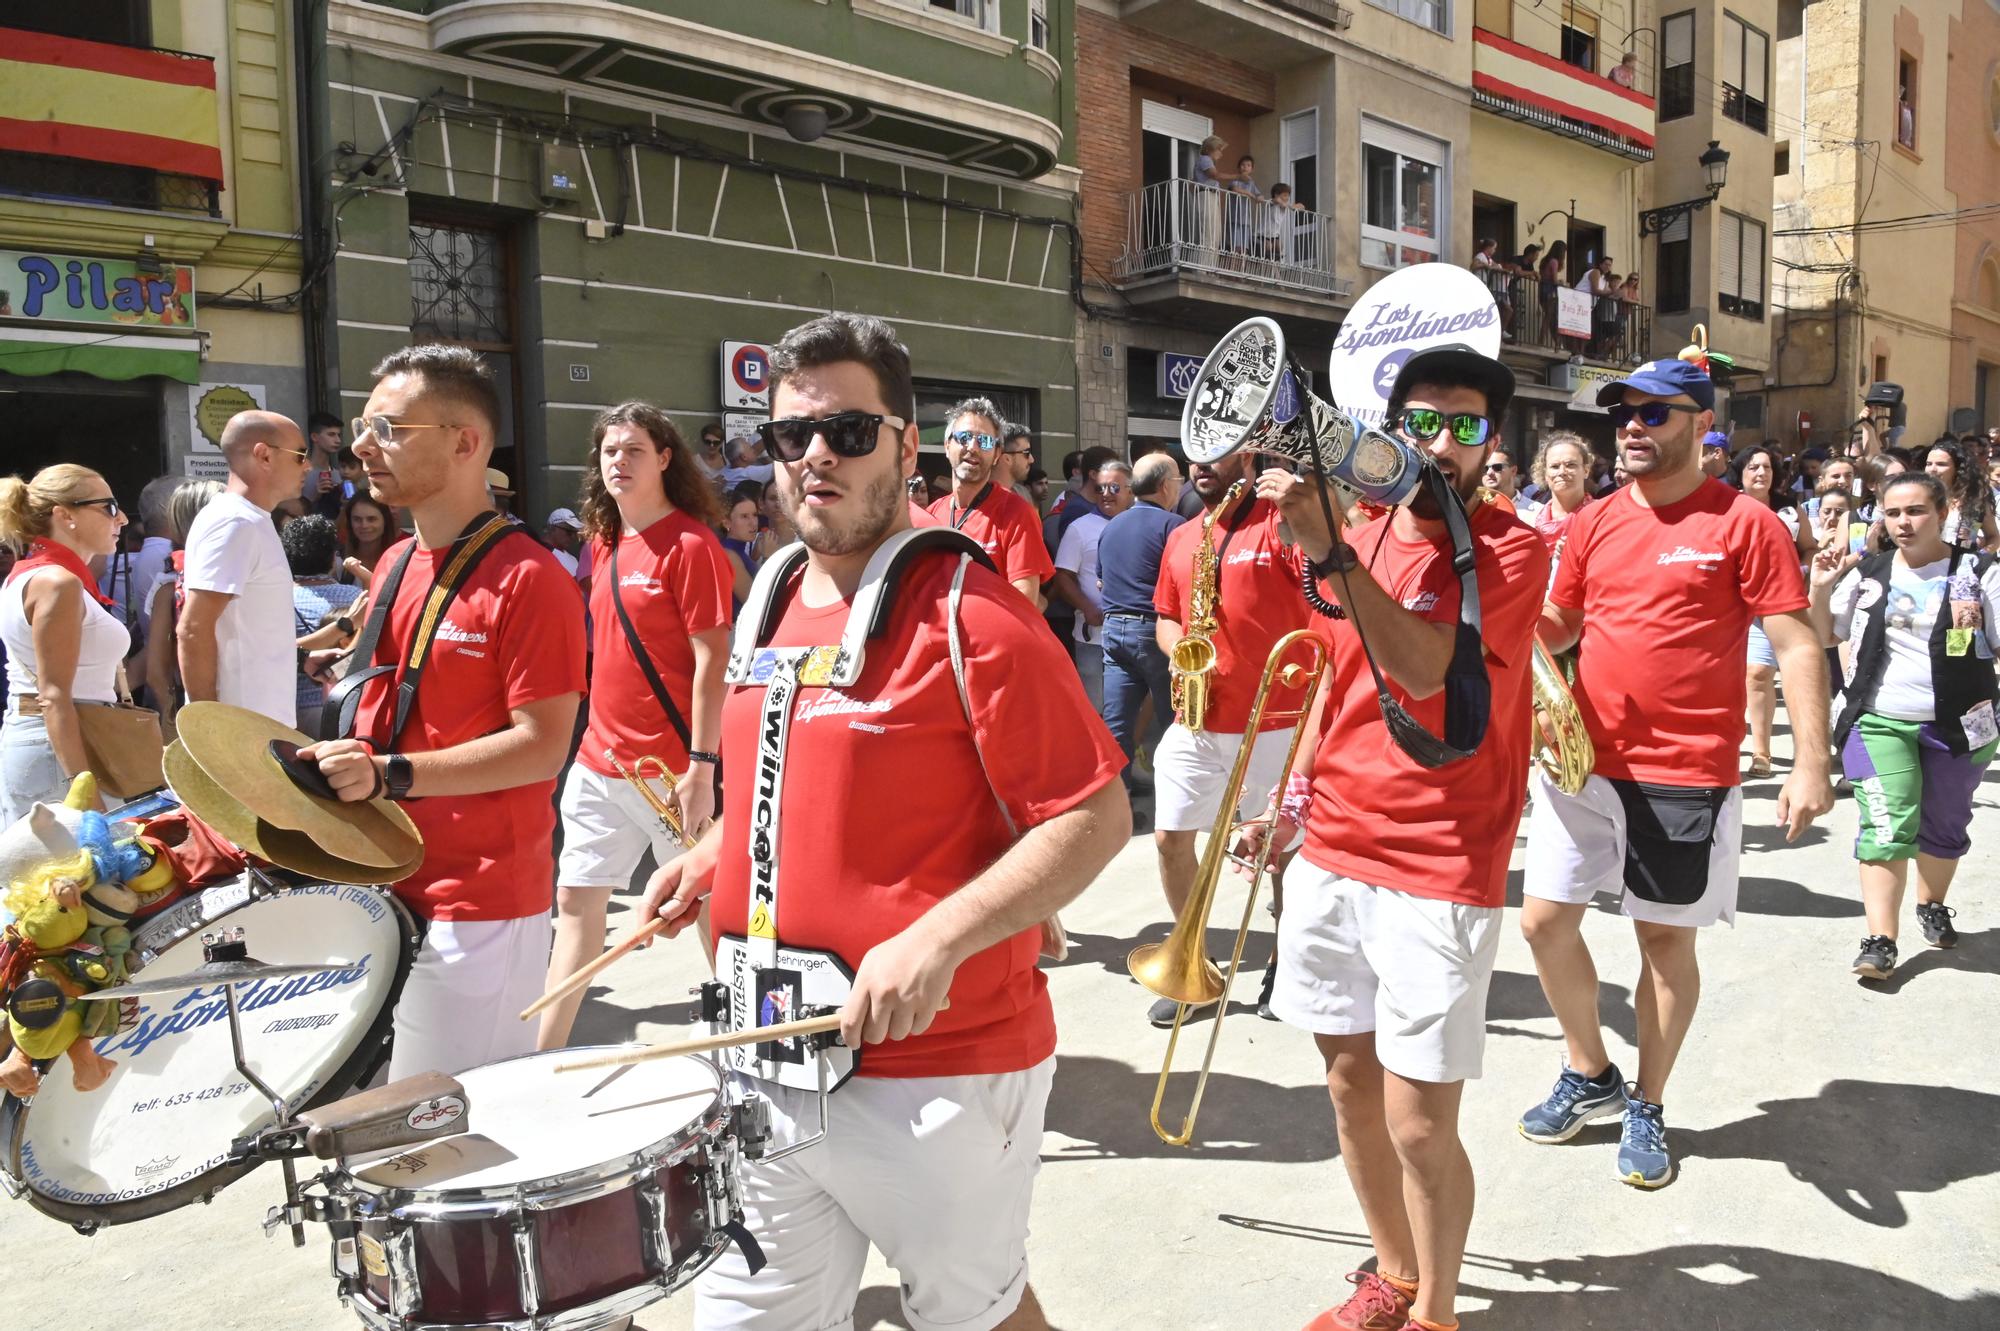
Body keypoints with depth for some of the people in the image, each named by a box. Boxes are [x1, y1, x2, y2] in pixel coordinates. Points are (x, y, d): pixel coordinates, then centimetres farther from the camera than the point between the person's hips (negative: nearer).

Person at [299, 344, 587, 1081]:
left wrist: (391, 775, -25)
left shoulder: (528, 579, -15)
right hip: (389, 884, 8)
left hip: (480, 908, -8)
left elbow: (542, 746, -19)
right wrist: (340, 765, 6)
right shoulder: (394, 566, 11)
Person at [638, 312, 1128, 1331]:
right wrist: (712, 857, 5)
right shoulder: (776, 607, 8)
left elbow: (1095, 818, -18)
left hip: (940, 1068, -6)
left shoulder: (972, 616, -16)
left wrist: (939, 941, -27)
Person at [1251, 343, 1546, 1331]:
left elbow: (1426, 669, -26)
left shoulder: (1512, 548, -9)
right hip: (1332, 851, 6)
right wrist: (1297, 786, 14)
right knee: (1349, 1084, 16)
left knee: (1418, 1123, -1)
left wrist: (1329, 549, -29)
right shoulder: (1359, 536, 7)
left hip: (1439, 870, -6)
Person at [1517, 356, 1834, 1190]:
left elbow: (1797, 647, -8)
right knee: (1545, 919, 7)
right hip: (1584, 762, 5)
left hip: (1687, 776, -4)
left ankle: (1647, 1107, 27)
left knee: (1667, 938, 7)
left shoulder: (1744, 522, -6)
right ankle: (1590, 1075, 30)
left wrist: (1810, 762, -15)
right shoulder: (1594, 523, 8)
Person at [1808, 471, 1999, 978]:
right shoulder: (1867, 573, 3)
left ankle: (1932, 904, 42)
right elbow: (1823, 636, 8)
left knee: (1945, 826, 17)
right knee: (1888, 827, -11)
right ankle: (1880, 940, -11)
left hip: (1958, 725, 0)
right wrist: (1821, 587, -7)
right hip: (1879, 722, 0)